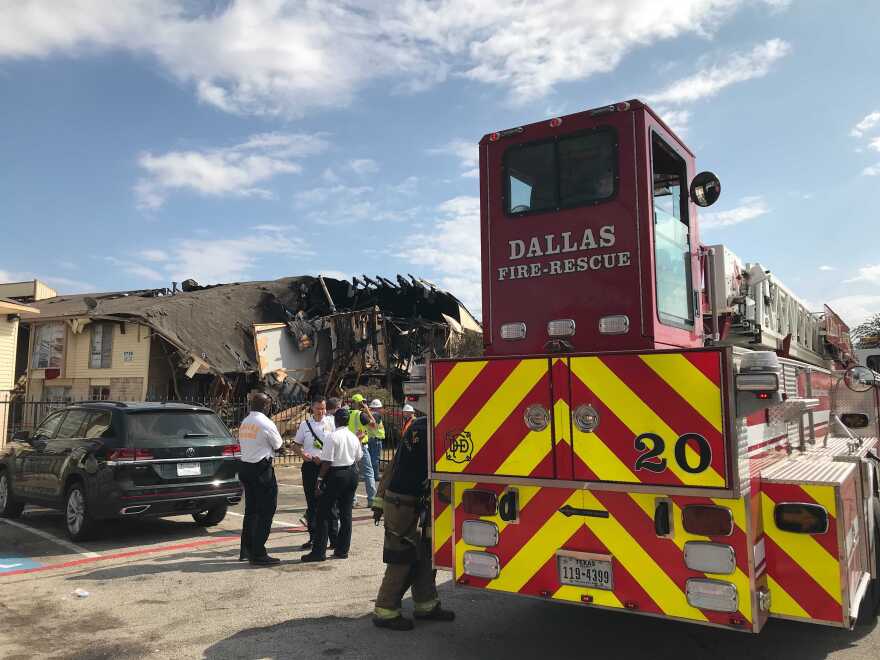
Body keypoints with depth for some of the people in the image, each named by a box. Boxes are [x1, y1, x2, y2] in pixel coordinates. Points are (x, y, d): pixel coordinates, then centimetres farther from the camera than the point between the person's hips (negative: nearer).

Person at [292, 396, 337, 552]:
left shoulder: (331, 422, 1)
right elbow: (296, 445, 14)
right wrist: (302, 454, -7)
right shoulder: (304, 424, 8)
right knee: (311, 503, 10)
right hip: (309, 466, 3)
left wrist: (323, 458, -13)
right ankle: (313, 537, 20)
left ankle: (334, 537, 9)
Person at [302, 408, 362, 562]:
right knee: (346, 512, 11)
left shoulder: (332, 437, -14)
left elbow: (327, 462, -17)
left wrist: (320, 479, -13)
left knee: (324, 514, 0)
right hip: (352, 474, 7)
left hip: (335, 475, -7)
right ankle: (342, 550, 16)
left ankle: (319, 552, 1)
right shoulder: (354, 437, 6)